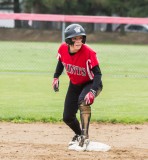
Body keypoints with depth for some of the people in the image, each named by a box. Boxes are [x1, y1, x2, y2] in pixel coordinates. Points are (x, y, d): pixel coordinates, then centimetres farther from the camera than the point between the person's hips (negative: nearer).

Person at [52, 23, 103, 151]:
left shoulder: (89, 53, -32)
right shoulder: (63, 49, -18)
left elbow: (97, 73, -32)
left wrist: (92, 92, -44)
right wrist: (56, 77, -2)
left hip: (90, 84, -5)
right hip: (74, 85, 5)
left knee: (83, 101, -38)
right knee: (67, 117, 9)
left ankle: (85, 136, -32)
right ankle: (78, 134, 43)